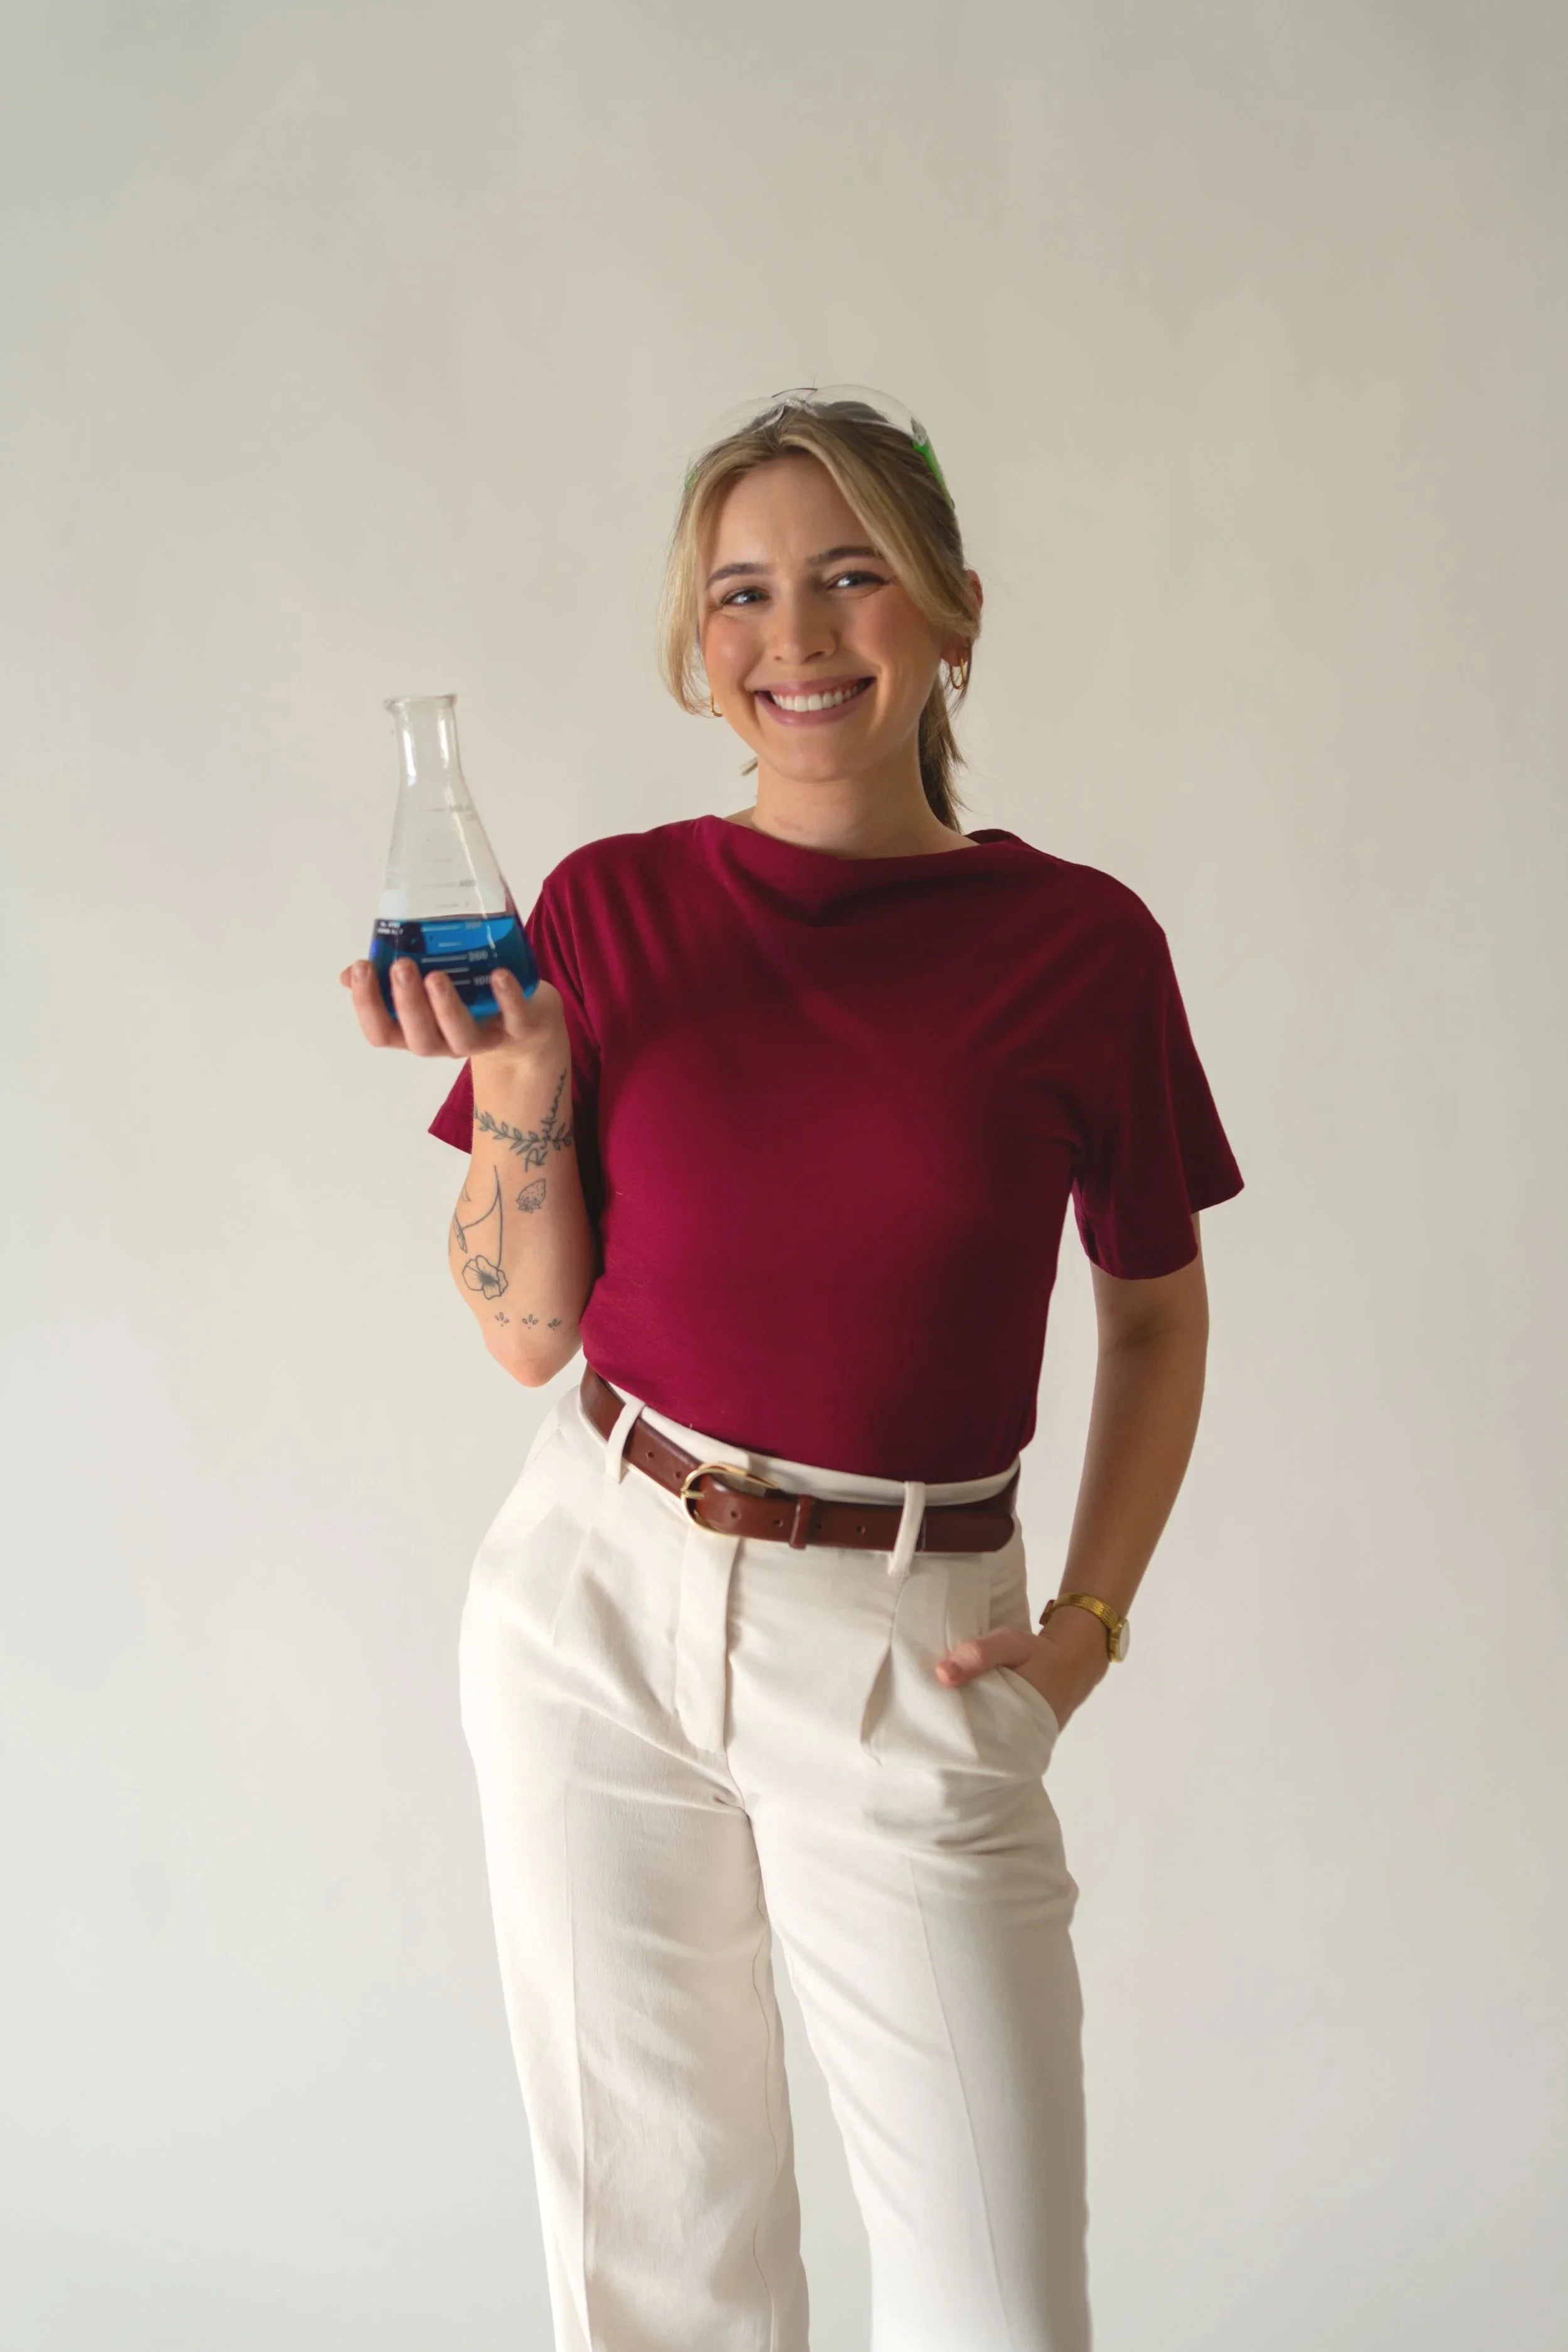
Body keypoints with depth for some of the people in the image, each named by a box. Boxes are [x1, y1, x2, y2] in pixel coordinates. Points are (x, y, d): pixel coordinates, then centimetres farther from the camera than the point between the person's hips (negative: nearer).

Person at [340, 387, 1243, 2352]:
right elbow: (527, 1329, 1)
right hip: (600, 1599, 1)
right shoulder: (613, 907, -1)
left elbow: (1156, 1311, 9)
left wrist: (1089, 1626, 1)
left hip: (905, 1650, -1)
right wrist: (520, 1080, -15)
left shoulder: (1078, 943, -3)